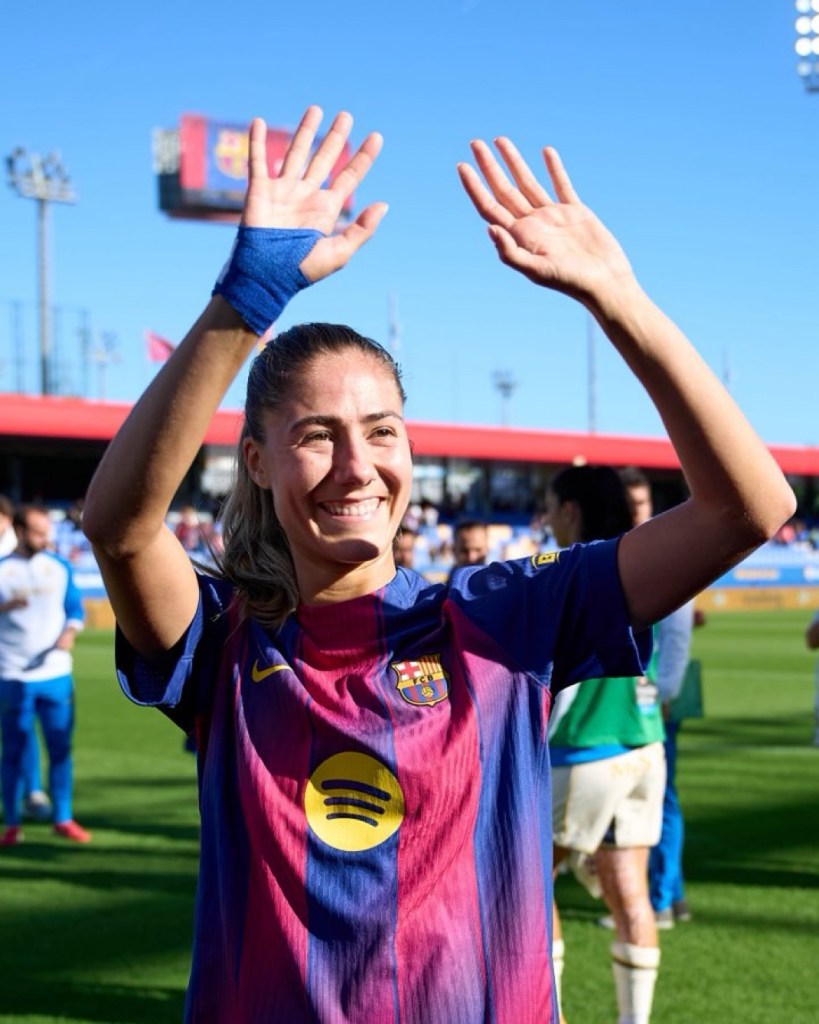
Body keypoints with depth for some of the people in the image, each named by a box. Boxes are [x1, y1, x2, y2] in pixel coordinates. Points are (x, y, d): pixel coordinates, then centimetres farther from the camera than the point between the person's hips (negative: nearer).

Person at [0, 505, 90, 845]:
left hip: (56, 673, 3)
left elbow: (74, 608, 12)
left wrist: (69, 634, -7)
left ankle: (63, 819, 14)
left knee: (60, 747, 4)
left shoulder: (59, 567, 9)